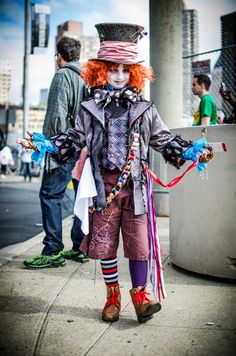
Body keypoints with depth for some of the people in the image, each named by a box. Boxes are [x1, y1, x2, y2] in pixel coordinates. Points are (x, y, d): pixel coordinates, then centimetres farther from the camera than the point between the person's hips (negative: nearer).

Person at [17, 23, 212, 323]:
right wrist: (45, 144, -3)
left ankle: (140, 294, 14)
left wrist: (189, 151, 1)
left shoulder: (144, 109, 9)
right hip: (104, 185, 1)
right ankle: (112, 296, 24)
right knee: (105, 243, 7)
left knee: (138, 241, -1)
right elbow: (73, 140, 10)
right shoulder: (89, 109, 7)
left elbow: (164, 140, 14)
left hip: (135, 185, 0)